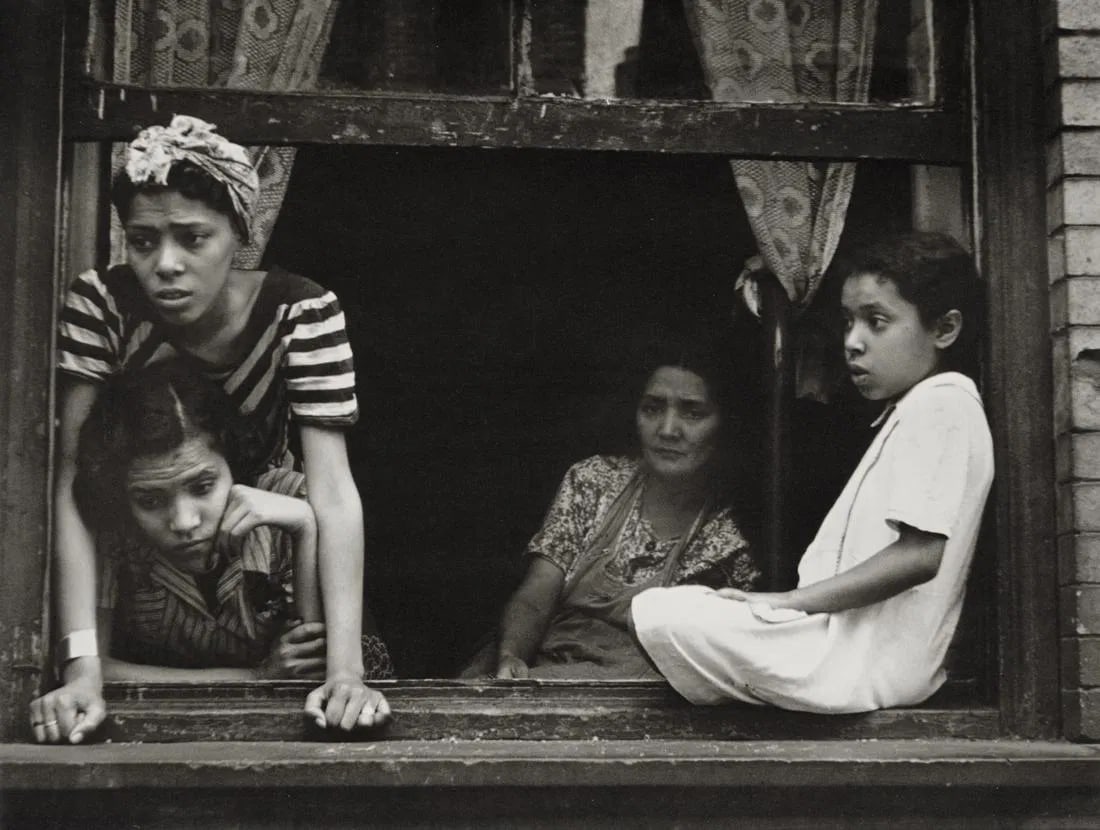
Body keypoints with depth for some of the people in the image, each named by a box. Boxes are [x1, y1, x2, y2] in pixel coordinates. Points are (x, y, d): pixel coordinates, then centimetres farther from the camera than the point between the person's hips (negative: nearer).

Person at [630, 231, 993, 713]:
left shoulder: (941, 403, -11)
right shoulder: (910, 411, 22)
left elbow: (919, 554, -22)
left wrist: (788, 600, -17)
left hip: (868, 664, -11)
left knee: (656, 613, -17)